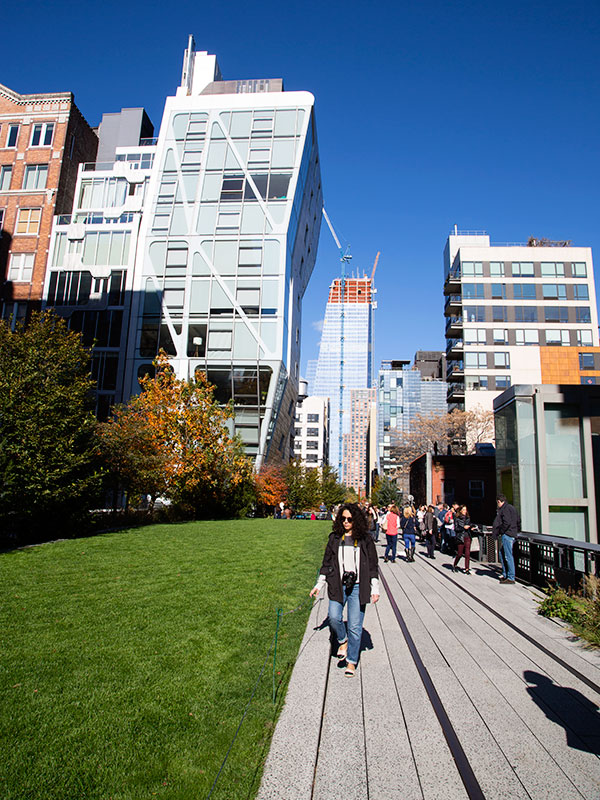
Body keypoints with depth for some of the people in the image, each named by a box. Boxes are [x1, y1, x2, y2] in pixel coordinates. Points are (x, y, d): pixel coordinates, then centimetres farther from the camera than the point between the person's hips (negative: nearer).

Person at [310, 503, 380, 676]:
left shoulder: (365, 539, 1)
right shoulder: (335, 538, 6)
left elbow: (373, 565, 5)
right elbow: (327, 563, 14)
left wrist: (375, 588, 1)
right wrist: (319, 585, 14)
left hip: (358, 586, -2)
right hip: (337, 585, 2)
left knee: (355, 626, 0)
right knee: (334, 617, -13)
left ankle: (351, 661, 19)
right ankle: (343, 641, 19)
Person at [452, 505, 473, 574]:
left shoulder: (468, 518, 11)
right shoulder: (457, 518, -3)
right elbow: (456, 529, -7)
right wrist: (463, 528, -16)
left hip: (468, 537, 4)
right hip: (460, 538, -4)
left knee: (467, 554, -1)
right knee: (460, 554, 2)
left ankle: (467, 569, 5)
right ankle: (454, 565, 26)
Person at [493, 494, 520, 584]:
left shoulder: (505, 509, -12)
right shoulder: (512, 508, 19)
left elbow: (507, 523, -22)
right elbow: (518, 522, 22)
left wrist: (499, 532, -13)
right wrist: (515, 531, 21)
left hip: (507, 535, -10)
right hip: (512, 534, 10)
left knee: (508, 556, -6)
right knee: (502, 554, 17)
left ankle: (511, 578, -2)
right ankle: (505, 575, 23)